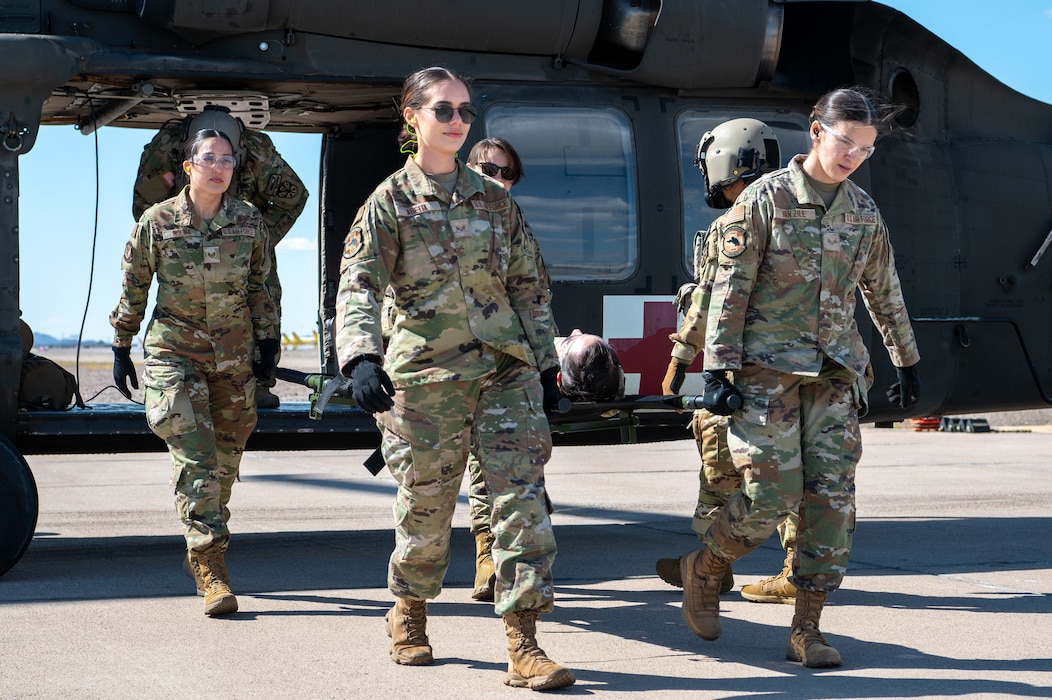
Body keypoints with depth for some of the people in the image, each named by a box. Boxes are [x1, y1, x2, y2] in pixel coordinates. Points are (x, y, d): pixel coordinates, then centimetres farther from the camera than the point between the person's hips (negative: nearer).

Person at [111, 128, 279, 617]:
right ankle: (209, 566, -15)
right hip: (173, 351, -3)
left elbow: (259, 286, 13)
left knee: (224, 460, 8)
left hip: (234, 355, 3)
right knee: (194, 458, -14)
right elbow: (133, 287, 5)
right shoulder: (157, 221, -4)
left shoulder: (249, 222, 2)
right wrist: (121, 348, 6)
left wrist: (268, 341, 9)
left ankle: (202, 552, 25)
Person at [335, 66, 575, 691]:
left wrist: (545, 365, 14)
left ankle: (523, 647, -7)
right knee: (427, 507, 7)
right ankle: (409, 615, 35)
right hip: (427, 377, -3)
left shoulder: (494, 200, 12)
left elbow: (529, 287, 17)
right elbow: (358, 286, -11)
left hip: (506, 370, 3)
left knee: (524, 500, -9)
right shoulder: (389, 202, 0)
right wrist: (362, 358, -28)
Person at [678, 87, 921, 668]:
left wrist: (907, 364, 22)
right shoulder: (765, 200, -5)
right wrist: (717, 371, -12)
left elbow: (884, 294, 20)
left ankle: (806, 631, 3)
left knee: (833, 496, -4)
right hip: (768, 367, -5)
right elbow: (730, 290, -7)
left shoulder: (864, 212, 9)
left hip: (835, 373, 5)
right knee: (772, 494, -10)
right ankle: (702, 569, 19)